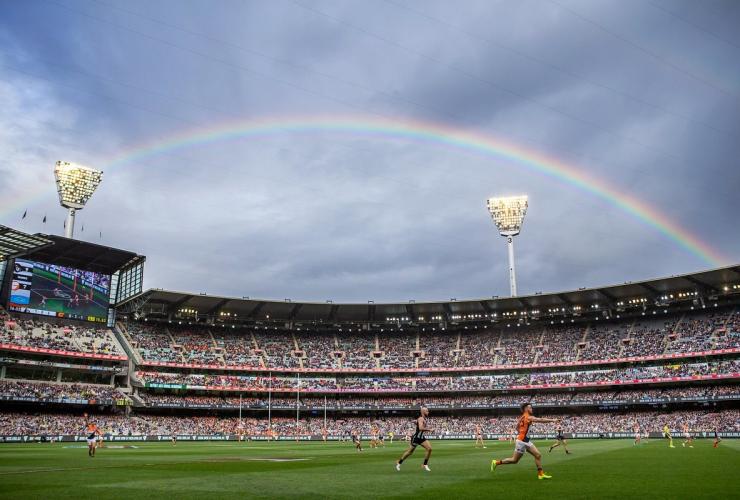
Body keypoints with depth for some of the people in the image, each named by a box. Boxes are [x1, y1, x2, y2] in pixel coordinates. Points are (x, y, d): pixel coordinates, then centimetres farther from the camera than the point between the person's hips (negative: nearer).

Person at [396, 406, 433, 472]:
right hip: (416, 437, -8)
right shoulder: (421, 419, -21)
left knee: (429, 448, -7)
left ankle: (425, 465, 3)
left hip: (421, 438, 8)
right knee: (410, 452, 5)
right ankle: (399, 463, 23)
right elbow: (420, 428, -36)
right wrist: (429, 430, -29)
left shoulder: (424, 419, 8)